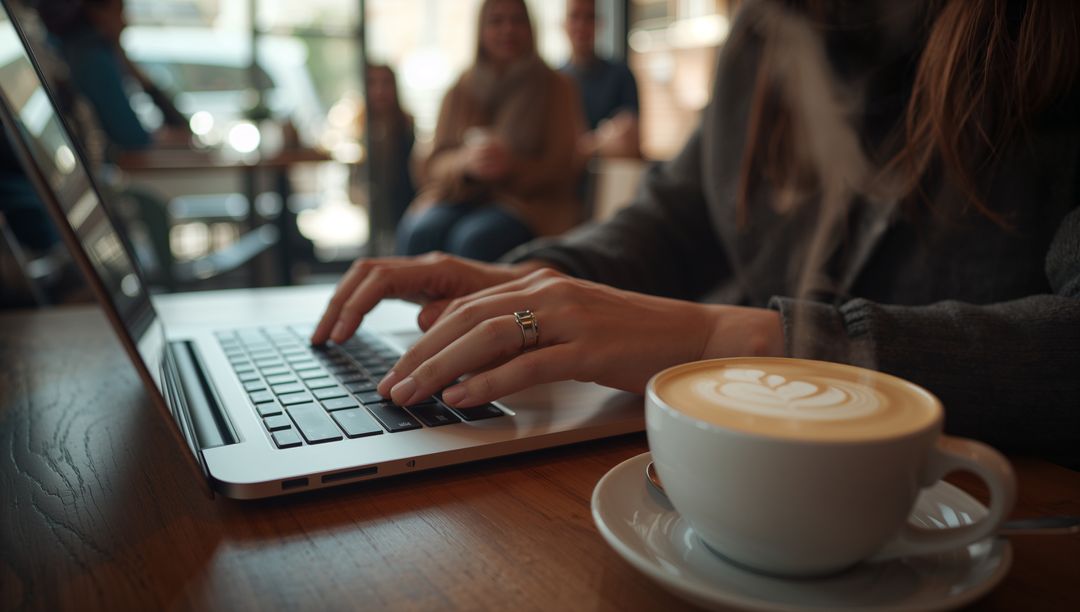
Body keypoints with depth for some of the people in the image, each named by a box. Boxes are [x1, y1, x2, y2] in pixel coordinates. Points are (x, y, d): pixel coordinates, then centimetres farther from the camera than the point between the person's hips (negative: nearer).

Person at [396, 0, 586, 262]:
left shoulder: (557, 88, 7)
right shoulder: (460, 92, 14)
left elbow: (564, 167, 0)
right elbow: (436, 164, 8)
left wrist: (512, 166, -20)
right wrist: (466, 162, -17)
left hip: (531, 200, -2)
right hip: (462, 196, 3)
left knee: (476, 238, -34)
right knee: (421, 232, -29)